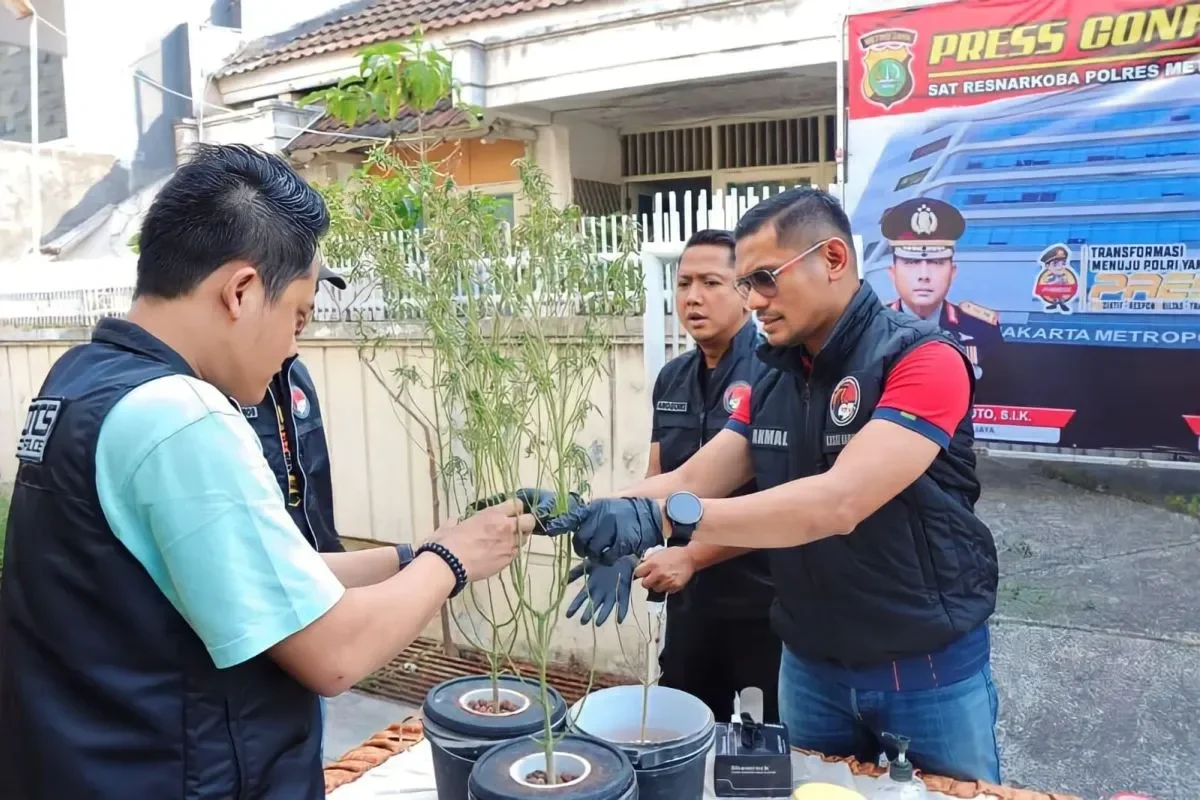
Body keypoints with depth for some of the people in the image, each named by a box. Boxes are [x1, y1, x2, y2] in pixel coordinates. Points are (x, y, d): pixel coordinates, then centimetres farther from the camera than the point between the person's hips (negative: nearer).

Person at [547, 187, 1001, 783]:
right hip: (809, 664, 5)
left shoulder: (922, 359, -20)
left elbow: (837, 503, -33)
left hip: (928, 668, -5)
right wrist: (590, 513, -18)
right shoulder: (773, 380, 1)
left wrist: (661, 517, -41)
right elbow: (691, 481, -1)